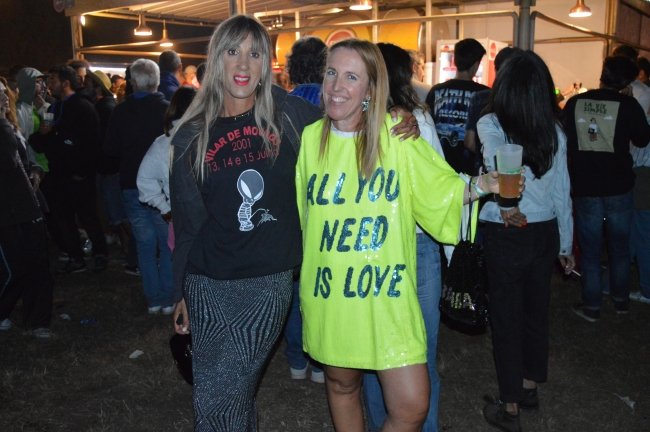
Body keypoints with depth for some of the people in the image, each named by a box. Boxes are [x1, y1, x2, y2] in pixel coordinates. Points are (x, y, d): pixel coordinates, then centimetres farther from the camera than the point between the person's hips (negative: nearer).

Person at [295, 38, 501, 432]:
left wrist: (481, 184, -17)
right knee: (341, 384, 20)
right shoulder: (310, 138, 1)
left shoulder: (398, 136, -7)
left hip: (387, 295, -2)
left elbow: (443, 191, -1)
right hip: (328, 295, 3)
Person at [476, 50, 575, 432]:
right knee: (537, 309, 19)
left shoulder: (491, 124, -9)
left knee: (506, 316, 8)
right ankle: (530, 387, 38)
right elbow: (562, 193, 7)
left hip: (506, 235, -4)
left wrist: (505, 202, -34)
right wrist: (566, 245, 15)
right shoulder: (555, 130, 2)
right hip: (546, 232, 4)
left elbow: (496, 158, -31)